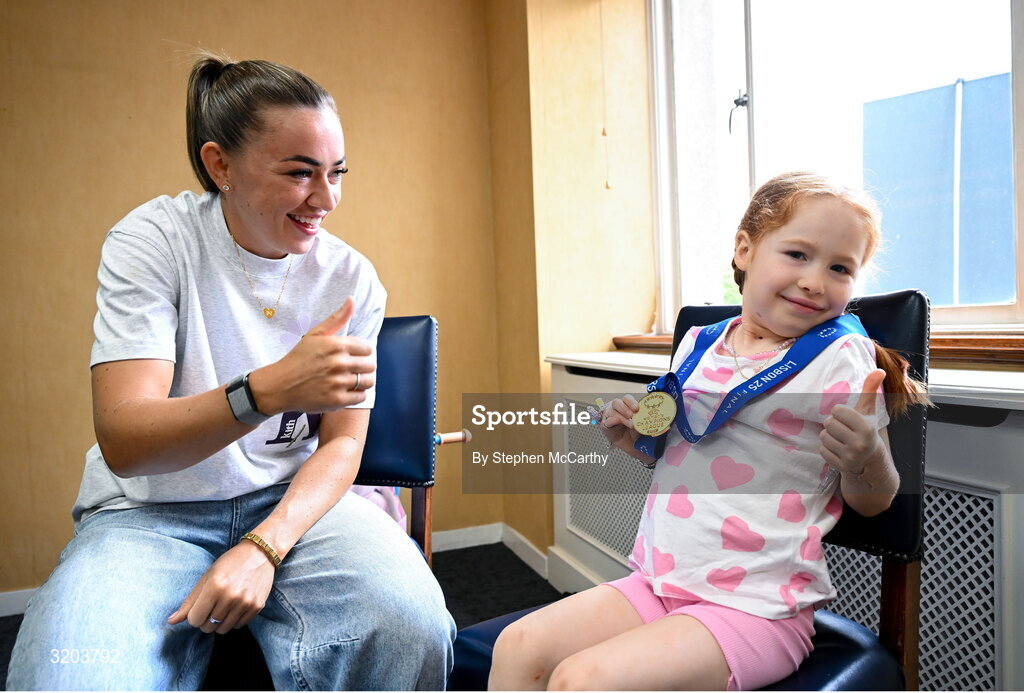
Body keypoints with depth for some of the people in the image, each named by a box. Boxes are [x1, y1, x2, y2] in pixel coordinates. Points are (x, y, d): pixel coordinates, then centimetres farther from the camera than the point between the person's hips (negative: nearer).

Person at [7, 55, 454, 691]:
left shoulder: (351, 277, -4)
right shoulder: (153, 239, -10)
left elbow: (342, 443, 0)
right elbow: (121, 443, -18)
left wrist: (264, 546, -18)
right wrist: (268, 389, -36)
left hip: (293, 498, 2)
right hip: (151, 511, -1)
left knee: (413, 628, -24)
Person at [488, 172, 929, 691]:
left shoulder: (841, 359, -8)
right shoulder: (697, 345, 7)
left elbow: (874, 502, -3)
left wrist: (867, 458, -24)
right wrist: (635, 439, 1)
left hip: (755, 608, -5)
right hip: (658, 583, 6)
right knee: (517, 648, -3)